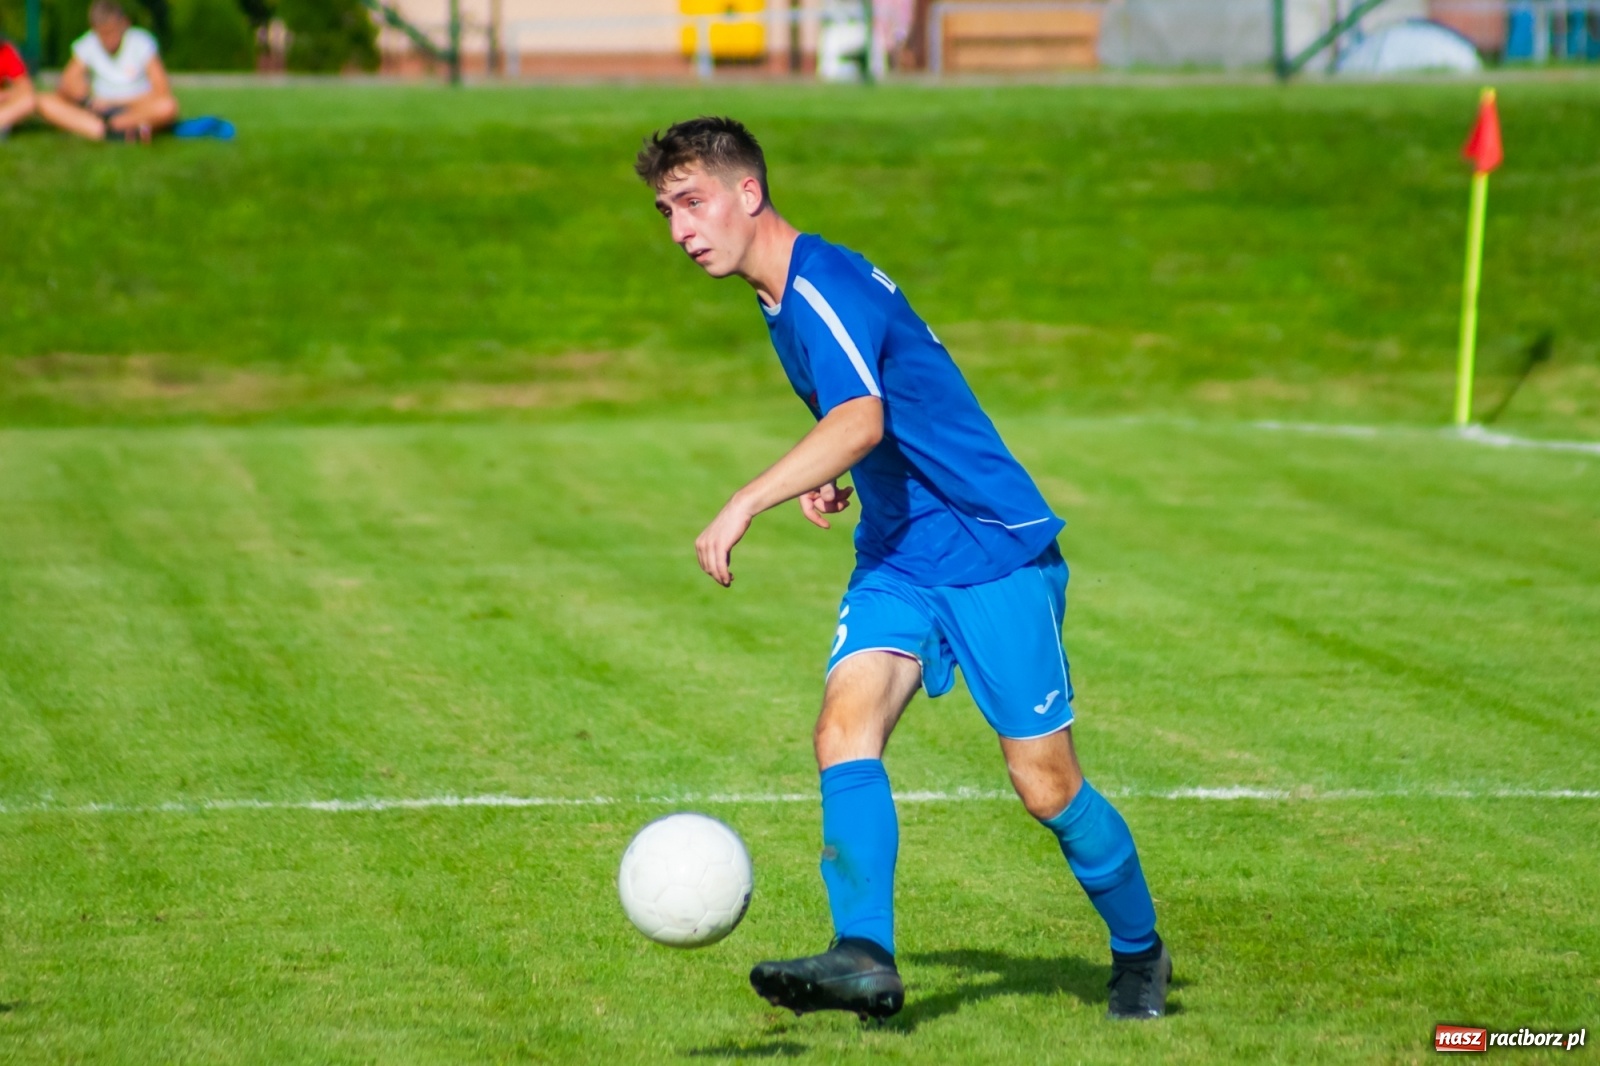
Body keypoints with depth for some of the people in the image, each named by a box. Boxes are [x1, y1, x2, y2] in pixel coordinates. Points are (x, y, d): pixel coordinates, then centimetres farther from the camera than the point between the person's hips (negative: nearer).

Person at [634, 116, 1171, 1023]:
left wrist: (747, 505, -43)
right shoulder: (784, 297, 11)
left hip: (993, 551, -8)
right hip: (897, 560, 8)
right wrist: (836, 477, 13)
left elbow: (862, 420, -37)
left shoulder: (822, 284, -19)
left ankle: (1139, 951, 20)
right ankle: (866, 956, -30)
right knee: (845, 728, -18)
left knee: (1045, 781, -2)